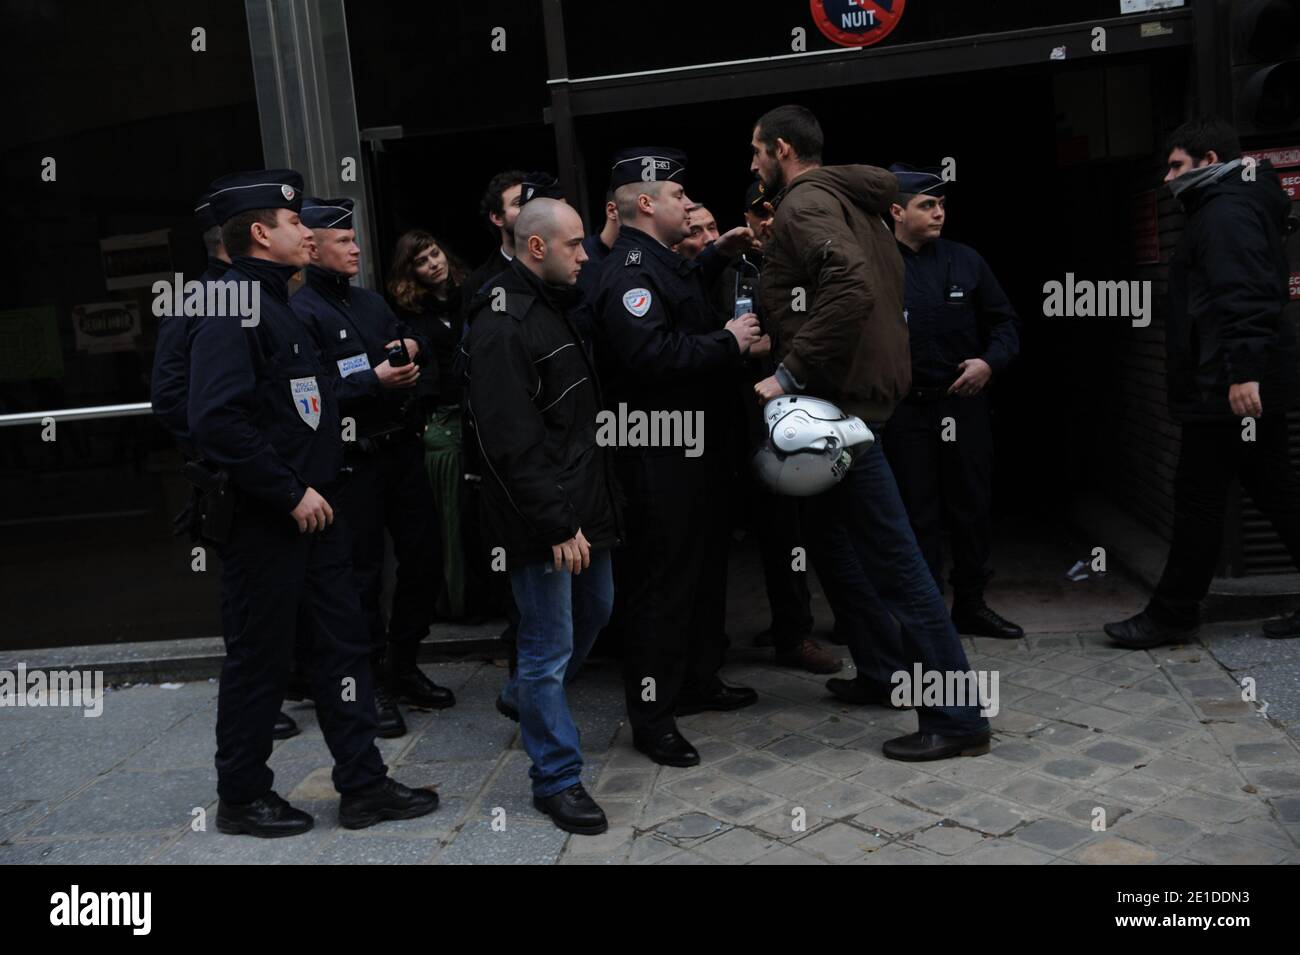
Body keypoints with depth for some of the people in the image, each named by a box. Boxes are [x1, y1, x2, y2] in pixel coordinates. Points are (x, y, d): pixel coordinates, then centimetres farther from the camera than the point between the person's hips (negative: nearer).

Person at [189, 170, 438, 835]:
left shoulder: (276, 303, 16)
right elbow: (217, 420, -26)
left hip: (310, 511, 9)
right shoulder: (233, 307, -15)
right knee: (260, 659, 4)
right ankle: (241, 798, 22)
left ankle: (364, 785, 21)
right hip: (263, 522, -9)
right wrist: (291, 494, -22)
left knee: (343, 644, 11)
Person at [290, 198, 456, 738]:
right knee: (363, 575, 1)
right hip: (352, 462, -7)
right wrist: (375, 381, -22)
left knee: (425, 558, 10)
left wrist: (414, 347, 1)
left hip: (401, 448, 7)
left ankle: (404, 668, 27)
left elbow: (423, 362, 22)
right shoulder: (300, 312, -8)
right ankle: (375, 684, 15)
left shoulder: (372, 302, 16)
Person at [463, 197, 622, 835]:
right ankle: (557, 778, 14)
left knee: (594, 610, 24)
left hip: (582, 503, 10)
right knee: (550, 644, 0)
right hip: (542, 521, -10)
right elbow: (511, 441, -23)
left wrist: (584, 510, 18)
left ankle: (523, 698, 47)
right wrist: (557, 524, -22)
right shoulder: (502, 326, -18)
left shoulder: (554, 307, 13)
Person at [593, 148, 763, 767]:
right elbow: (651, 354, -32)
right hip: (660, 456, -11)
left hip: (696, 447, 11)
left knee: (703, 565, 20)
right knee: (661, 581, -4)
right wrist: (727, 342, -21)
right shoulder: (630, 270, -18)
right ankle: (651, 716, 7)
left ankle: (698, 681, 35)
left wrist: (717, 255, 28)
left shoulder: (660, 263, 15)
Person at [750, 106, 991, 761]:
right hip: (861, 386, 10)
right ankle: (884, 672, 29)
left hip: (841, 396, -10)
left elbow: (851, 288, -29)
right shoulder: (847, 200, 18)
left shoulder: (804, 204, -11)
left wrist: (791, 372, -24)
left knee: (889, 554, -7)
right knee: (832, 536, 20)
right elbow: (879, 283, 19)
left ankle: (958, 717, -1)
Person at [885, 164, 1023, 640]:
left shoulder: (965, 261, 7)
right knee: (917, 514, 6)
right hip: (904, 410, -3)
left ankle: (971, 604, 25)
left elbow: (1004, 321, 10)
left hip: (964, 404, 3)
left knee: (972, 507, 10)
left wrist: (990, 361, -6)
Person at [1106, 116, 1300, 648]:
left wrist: (1243, 369, -31)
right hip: (1251, 385, 11)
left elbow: (1244, 295, -24)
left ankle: (1172, 615, 6)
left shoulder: (1226, 212, -11)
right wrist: (1248, 370, 19)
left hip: (1228, 388, -11)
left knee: (1198, 498, -3)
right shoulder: (1222, 210, 22)